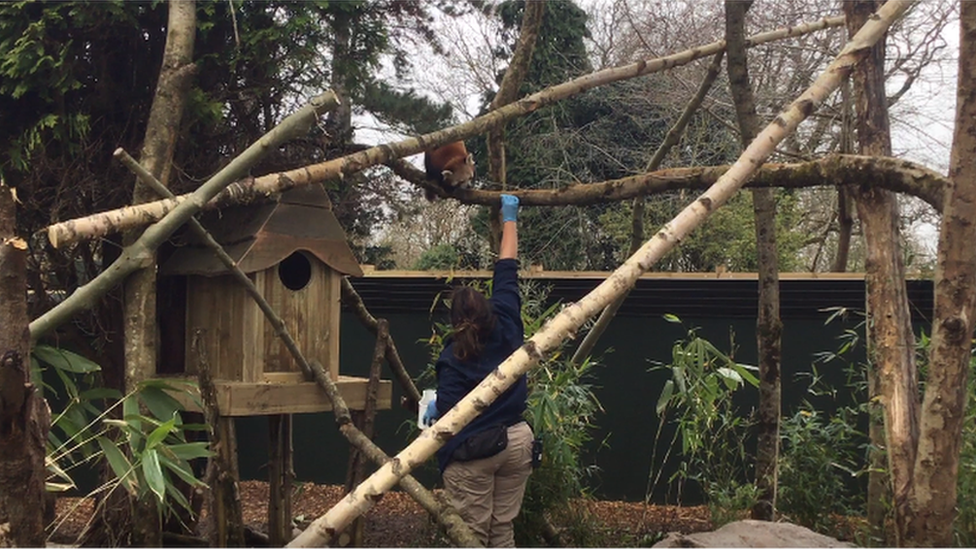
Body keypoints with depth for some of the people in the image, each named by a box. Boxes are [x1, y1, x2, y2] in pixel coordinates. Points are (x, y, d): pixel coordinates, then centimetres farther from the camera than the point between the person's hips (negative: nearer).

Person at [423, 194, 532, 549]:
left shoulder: (452, 359, -15)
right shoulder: (506, 327, -2)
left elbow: (448, 413, -21)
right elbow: (507, 271, 8)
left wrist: (433, 410, 4)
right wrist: (509, 219, 19)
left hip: (473, 452, -5)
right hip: (516, 441, 5)